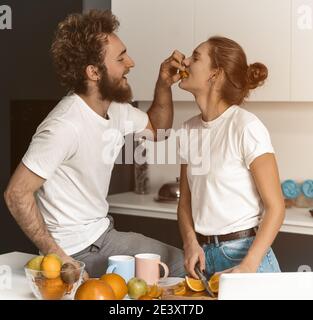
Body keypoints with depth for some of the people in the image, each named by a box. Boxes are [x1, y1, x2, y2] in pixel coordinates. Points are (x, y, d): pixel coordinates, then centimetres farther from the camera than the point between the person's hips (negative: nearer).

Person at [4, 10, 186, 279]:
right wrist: (55, 255, -22)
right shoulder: (65, 126, -28)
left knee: (184, 265, 12)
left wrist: (164, 85, 1)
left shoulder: (116, 109, -1)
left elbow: (156, 128, 19)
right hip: (76, 251, -8)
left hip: (104, 233, 9)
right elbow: (17, 193, -23)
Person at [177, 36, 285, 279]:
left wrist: (248, 266, -22)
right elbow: (185, 203, 8)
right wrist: (191, 243, -10)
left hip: (245, 253, -5)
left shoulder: (246, 127, -13)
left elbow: (275, 207, -13)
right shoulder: (189, 130, 5)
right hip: (203, 254, 5)